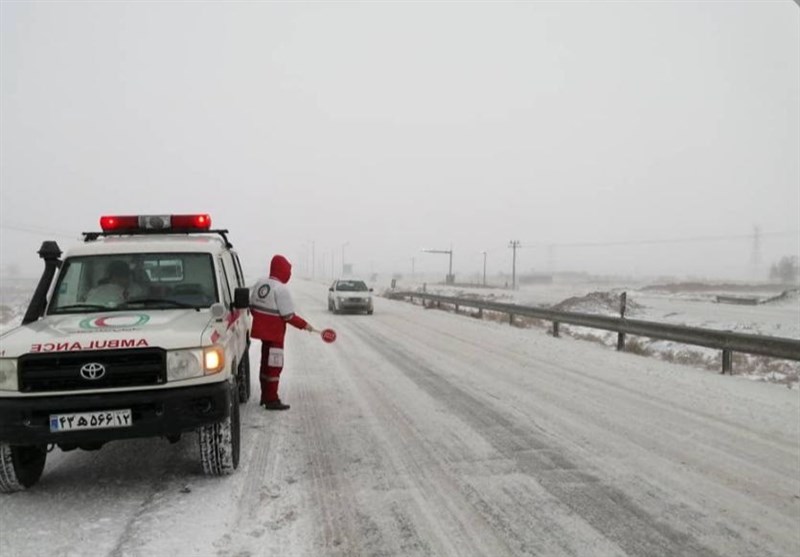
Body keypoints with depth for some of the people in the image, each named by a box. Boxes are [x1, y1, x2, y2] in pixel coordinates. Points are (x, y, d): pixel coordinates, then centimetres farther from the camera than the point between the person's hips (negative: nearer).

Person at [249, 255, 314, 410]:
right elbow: (288, 316, -20)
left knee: (266, 363, 19)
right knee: (274, 366, 1)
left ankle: (265, 396, 30)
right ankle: (272, 400, 6)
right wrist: (304, 325, -9)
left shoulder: (260, 284, 4)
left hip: (261, 330, 8)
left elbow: (252, 307, 11)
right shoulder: (281, 289, -20)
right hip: (274, 333, -8)